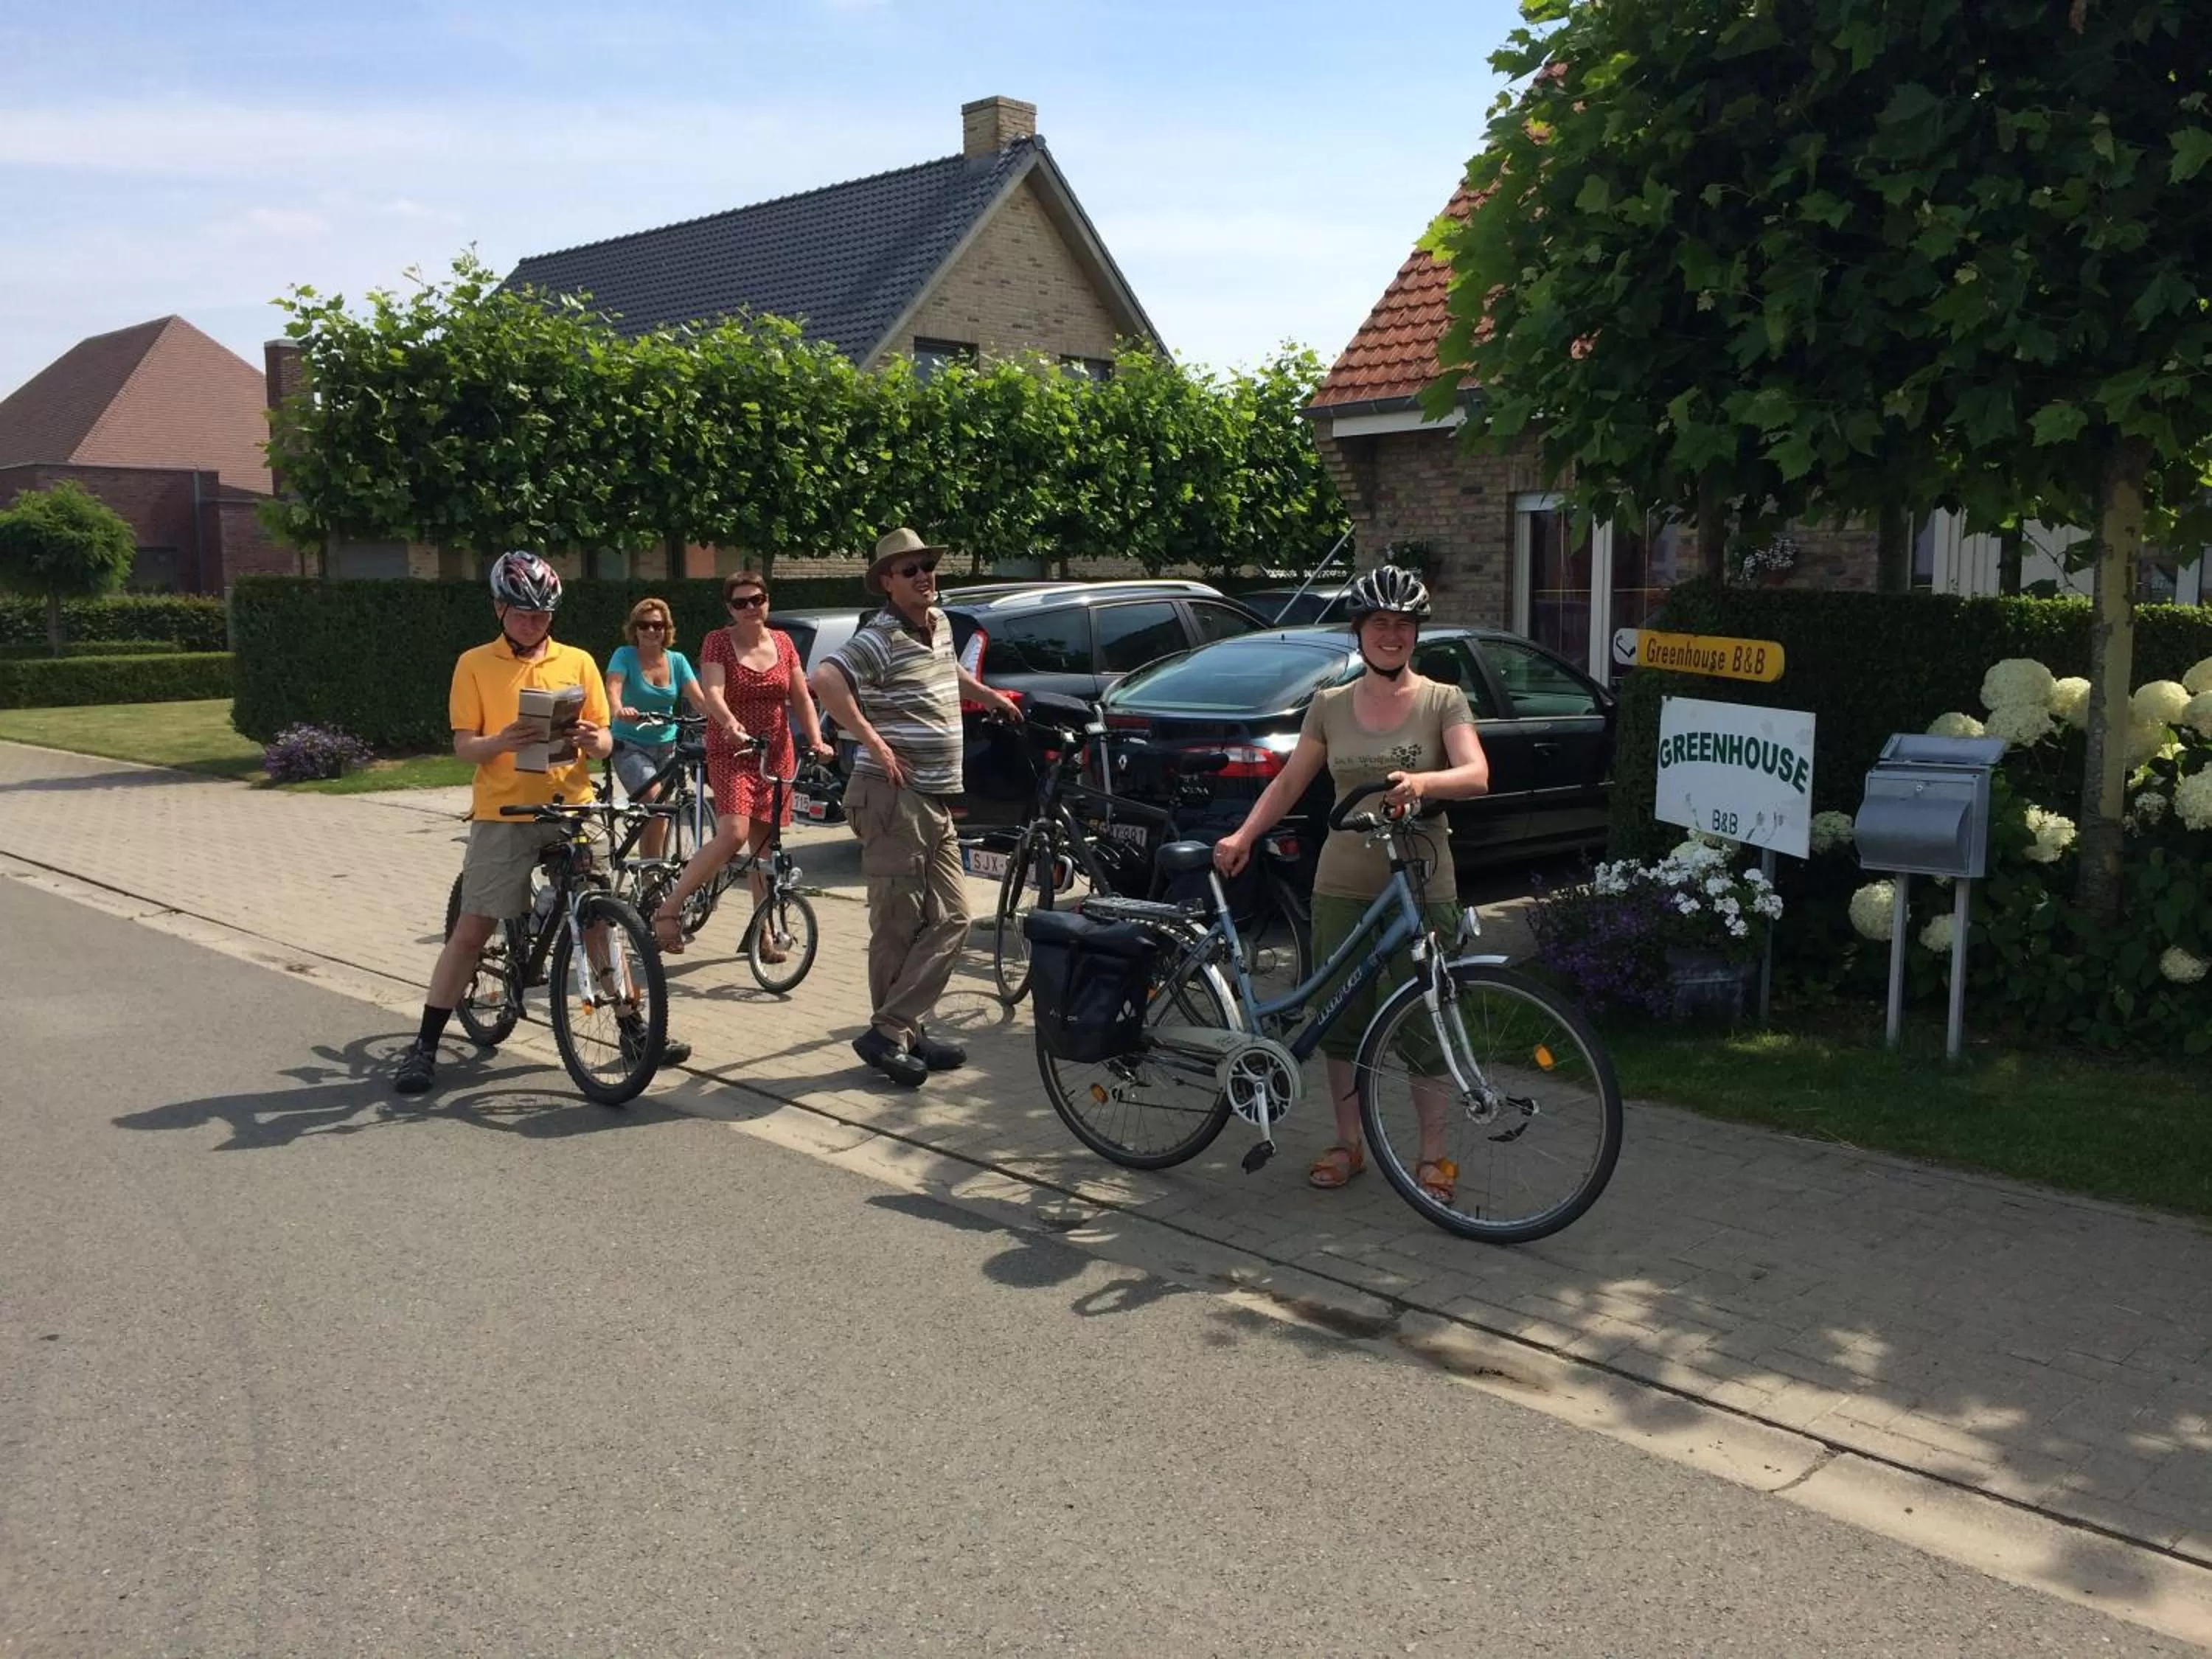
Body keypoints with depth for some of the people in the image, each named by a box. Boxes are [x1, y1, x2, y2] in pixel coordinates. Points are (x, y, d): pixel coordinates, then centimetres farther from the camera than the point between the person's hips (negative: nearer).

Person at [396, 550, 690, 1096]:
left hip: (572, 810, 2)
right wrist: (502, 741, -25)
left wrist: (594, 739, -17)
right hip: (503, 815, -2)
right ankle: (425, 1045, 10)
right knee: (471, 930, 0)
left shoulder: (578, 662, 8)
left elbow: (604, 741, 7)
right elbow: (464, 745, -3)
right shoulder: (475, 664, 2)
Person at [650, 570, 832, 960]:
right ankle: (668, 910, -11)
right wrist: (731, 724, -38)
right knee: (733, 834, -23)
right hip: (731, 754, -4)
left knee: (765, 846, 8)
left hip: (777, 755, 4)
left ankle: (763, 933, 18)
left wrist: (815, 739, -7)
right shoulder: (718, 642, -3)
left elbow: (802, 699, 9)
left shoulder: (783, 643, 9)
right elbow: (712, 692, -18)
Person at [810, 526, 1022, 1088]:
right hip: (894, 796, -9)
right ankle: (888, 1034, 6)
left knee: (951, 919, 7)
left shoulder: (940, 623, 14)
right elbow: (825, 680, -31)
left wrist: (991, 698, 36)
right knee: (899, 926, -4)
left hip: (937, 800, 9)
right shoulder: (881, 638, -14)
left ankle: (902, 1030, 13)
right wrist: (874, 743, -26)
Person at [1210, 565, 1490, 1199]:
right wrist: (1243, 836, -4)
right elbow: (1289, 782, 10)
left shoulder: (1444, 701, -2)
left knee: (1422, 1026, 1)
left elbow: (1476, 775, -16)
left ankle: (1434, 1157, 15)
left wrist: (1422, 782, -36)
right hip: (1343, 885, 3)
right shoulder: (1330, 706, 7)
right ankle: (1348, 1145, 25)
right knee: (1341, 1020, 9)